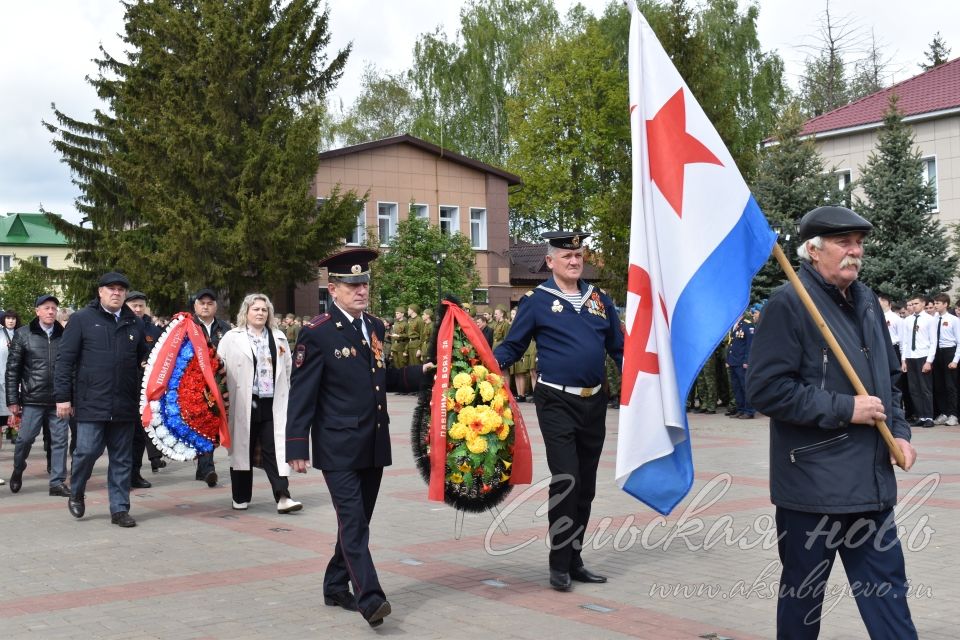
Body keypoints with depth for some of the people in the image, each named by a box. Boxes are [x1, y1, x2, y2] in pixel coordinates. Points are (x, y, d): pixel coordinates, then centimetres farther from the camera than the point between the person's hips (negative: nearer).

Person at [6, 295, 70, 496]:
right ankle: (18, 472, 30)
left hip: (59, 399, 2)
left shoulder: (64, 335, 5)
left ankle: (57, 482, 10)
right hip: (33, 399, -1)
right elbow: (12, 370, 2)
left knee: (60, 440, 2)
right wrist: (13, 400, -2)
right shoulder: (23, 335, 2)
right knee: (25, 438, 4)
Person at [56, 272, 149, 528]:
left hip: (124, 405, 4)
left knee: (122, 459, 6)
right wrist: (63, 396, -6)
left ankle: (120, 509, 14)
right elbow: (65, 359, -1)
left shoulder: (134, 324, 12)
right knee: (88, 451, -8)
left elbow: (145, 362, 18)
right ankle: (76, 494, 20)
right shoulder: (82, 320, 1)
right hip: (91, 403, -3)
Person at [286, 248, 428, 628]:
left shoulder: (376, 327, 12)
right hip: (339, 448, -7)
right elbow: (301, 393, -11)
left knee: (359, 521, 14)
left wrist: (418, 373, 6)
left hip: (373, 446, 7)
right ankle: (370, 598, -13)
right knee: (353, 523, -11)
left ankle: (336, 587, 27)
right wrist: (297, 447, -14)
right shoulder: (317, 333, -10)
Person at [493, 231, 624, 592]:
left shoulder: (600, 300, 11)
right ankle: (558, 565, 0)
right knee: (566, 480, -12)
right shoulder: (537, 301, -2)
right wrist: (492, 361, -20)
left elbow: (618, 349, 15)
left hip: (594, 402, 5)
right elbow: (512, 346, 0)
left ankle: (574, 559, 21)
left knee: (586, 486, 10)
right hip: (557, 402, -5)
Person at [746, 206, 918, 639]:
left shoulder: (866, 302, 13)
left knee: (887, 588, 11)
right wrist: (844, 408, -18)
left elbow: (889, 377, 24)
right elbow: (766, 389, -20)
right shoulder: (789, 303, -12)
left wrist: (898, 431, 8)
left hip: (872, 481, 7)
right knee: (803, 593, 7)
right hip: (812, 485, -7)